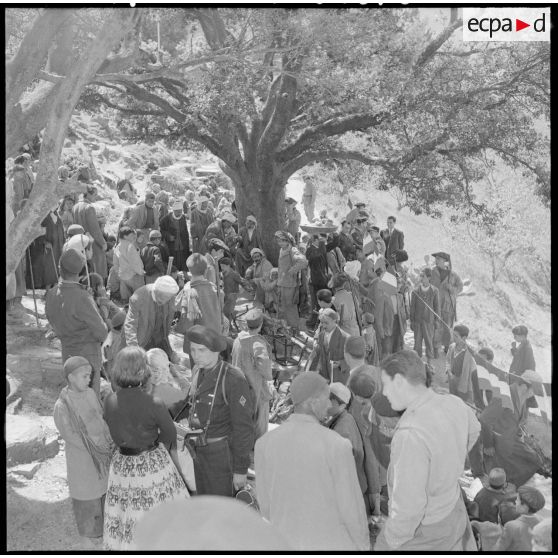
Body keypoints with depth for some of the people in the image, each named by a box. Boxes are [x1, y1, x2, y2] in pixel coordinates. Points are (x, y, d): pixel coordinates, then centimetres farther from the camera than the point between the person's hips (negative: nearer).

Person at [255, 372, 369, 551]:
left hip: (286, 542, 4)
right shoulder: (337, 446, -22)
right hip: (330, 542, -3)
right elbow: (350, 505, -14)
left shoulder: (264, 443, -11)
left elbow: (265, 502, -1)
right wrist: (363, 545, 2)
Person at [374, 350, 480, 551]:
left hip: (422, 529, -7)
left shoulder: (410, 434, -35)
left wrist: (392, 540, -16)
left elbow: (409, 506, -33)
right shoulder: (454, 404, -10)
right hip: (454, 511, 7)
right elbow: (473, 430, 15)